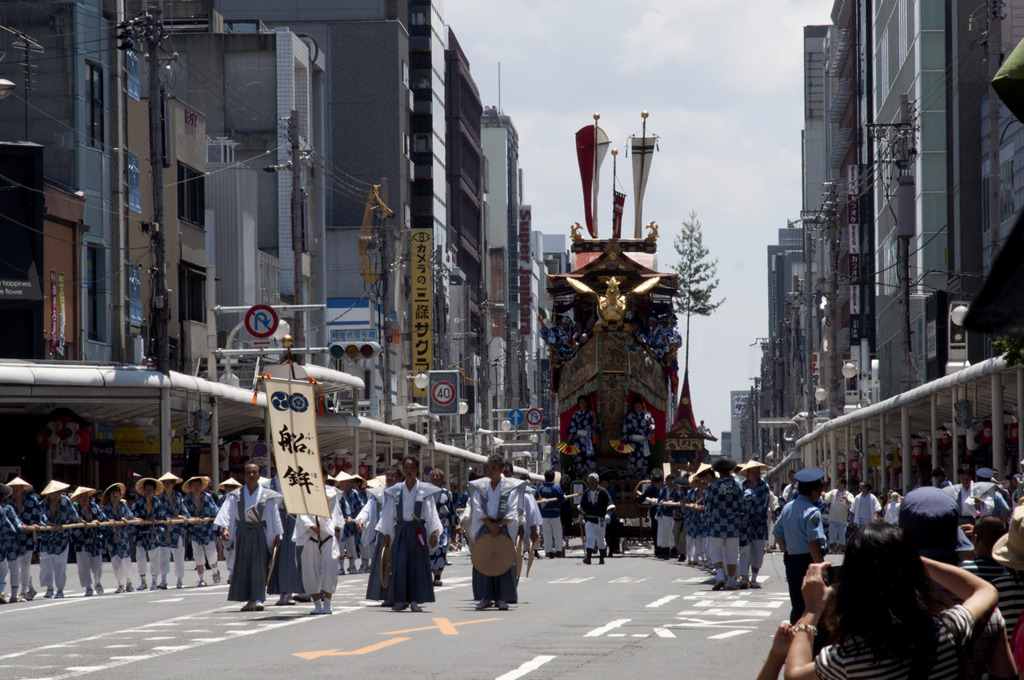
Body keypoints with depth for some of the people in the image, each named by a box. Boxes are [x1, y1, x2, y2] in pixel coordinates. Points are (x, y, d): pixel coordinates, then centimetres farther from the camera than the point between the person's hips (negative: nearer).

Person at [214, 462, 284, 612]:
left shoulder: (267, 495, 2)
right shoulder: (236, 495, 4)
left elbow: (275, 516, 4)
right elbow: (227, 513, -7)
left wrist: (277, 536, 1)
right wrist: (225, 529, -22)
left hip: (260, 534, -2)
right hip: (242, 534, 2)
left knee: (259, 567, -10)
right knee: (243, 567, 3)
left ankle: (258, 599, -13)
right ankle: (250, 600, 10)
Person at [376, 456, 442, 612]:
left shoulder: (425, 490, 3)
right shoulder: (396, 491, 9)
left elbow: (432, 513, 2)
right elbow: (389, 514, 12)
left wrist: (433, 533, -6)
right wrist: (387, 534, 8)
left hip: (418, 530, -1)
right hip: (401, 530, 1)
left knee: (418, 565, -2)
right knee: (399, 565, -6)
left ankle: (414, 600, 3)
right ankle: (401, 599, 1)